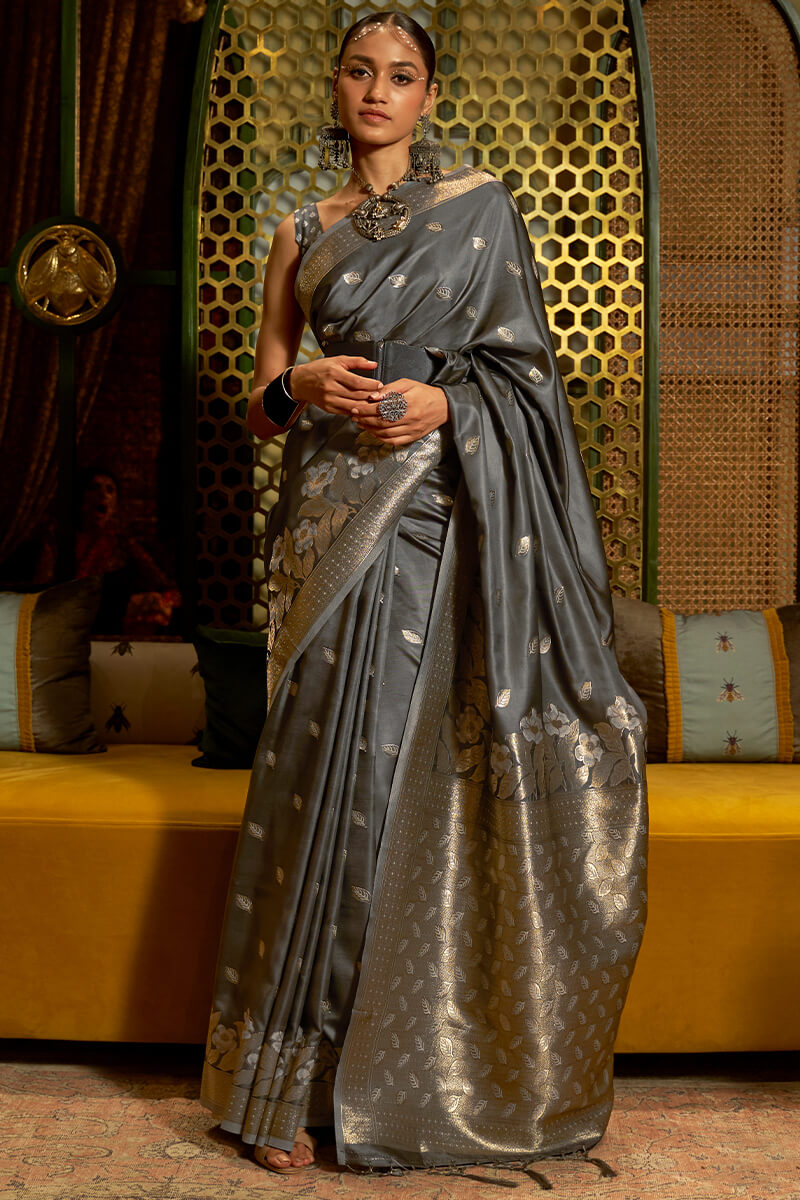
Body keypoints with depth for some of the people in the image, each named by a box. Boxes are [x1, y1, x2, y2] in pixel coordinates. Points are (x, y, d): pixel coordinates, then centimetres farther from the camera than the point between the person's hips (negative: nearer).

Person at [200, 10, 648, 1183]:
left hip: (448, 515, -1)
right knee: (333, 763, -4)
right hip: (338, 515, 2)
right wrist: (300, 386, -8)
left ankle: (421, 1067, 11)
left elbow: (526, 369, 6)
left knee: (431, 764, -5)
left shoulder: (482, 207, 10)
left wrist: (444, 403, -12)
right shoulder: (303, 233, 15)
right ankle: (294, 1080, 6)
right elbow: (260, 403, 14)